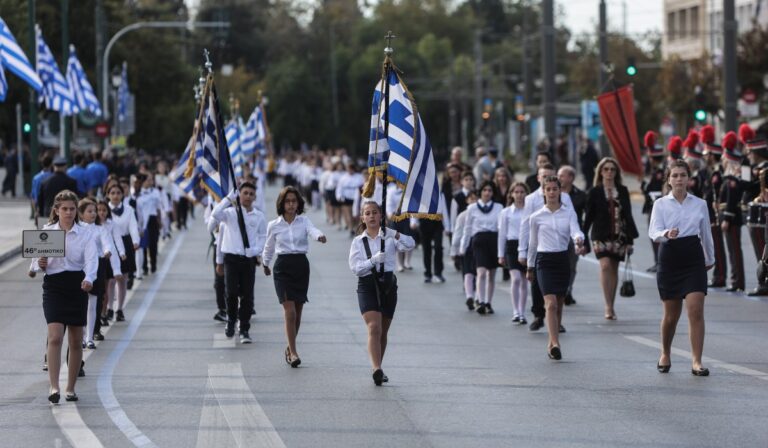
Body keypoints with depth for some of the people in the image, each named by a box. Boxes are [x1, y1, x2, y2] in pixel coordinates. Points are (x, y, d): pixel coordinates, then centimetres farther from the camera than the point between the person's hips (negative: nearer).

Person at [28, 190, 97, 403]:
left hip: (77, 287, 1)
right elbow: (36, 263, 10)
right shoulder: (46, 232, 5)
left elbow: (91, 259, -12)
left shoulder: (84, 234, 2)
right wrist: (39, 265, -13)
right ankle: (54, 387, -19)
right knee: (55, 337, -15)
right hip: (53, 287, -1)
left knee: (76, 341, 6)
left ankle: (71, 388, 17)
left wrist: (88, 279, -31)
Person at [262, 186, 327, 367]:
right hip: (283, 266, -2)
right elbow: (269, 247, 19)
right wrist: (265, 263, 32)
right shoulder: (274, 225, 3)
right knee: (290, 311, -13)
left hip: (301, 265, 2)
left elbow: (312, 230, -20)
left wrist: (319, 236, -42)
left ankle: (290, 348, 27)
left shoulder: (304, 221, 2)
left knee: (298, 312, 8)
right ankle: (293, 352, -11)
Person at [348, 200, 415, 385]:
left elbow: (410, 245, -13)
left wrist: (395, 234, -29)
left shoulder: (389, 237, 5)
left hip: (388, 284, 2)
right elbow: (355, 267, -5)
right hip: (367, 286, -2)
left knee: (383, 331, 12)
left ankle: (378, 368, 27)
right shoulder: (358, 241, 6)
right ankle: (377, 369, -31)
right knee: (374, 328, -19)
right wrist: (373, 260, -21)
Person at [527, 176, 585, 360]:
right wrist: (530, 267, 17)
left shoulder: (569, 212, 5)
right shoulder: (536, 217, 3)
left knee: (559, 304, 10)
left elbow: (575, 230, -11)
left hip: (563, 259, 2)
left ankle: (552, 343, 23)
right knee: (551, 303, -17)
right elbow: (532, 243, 12)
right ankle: (555, 344, -25)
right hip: (544, 260, -2)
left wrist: (579, 240, -34)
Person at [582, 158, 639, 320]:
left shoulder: (623, 191, 9)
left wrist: (630, 239, 6)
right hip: (601, 236, -3)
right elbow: (589, 216, 3)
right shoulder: (595, 192, 3)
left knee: (614, 270, 7)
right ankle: (608, 306, -23)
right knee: (605, 265, -19)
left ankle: (611, 306, 15)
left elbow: (628, 215, 9)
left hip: (619, 236, 3)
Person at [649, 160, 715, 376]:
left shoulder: (700, 204, 5)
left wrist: (710, 259, 26)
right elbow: (654, 232, -10)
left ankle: (696, 362, -12)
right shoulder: (661, 204, 1)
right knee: (671, 315, 8)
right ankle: (665, 355, 33)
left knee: (696, 311, -13)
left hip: (693, 259, 0)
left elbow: (706, 234, 16)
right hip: (669, 259, 0)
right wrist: (666, 234, -31)